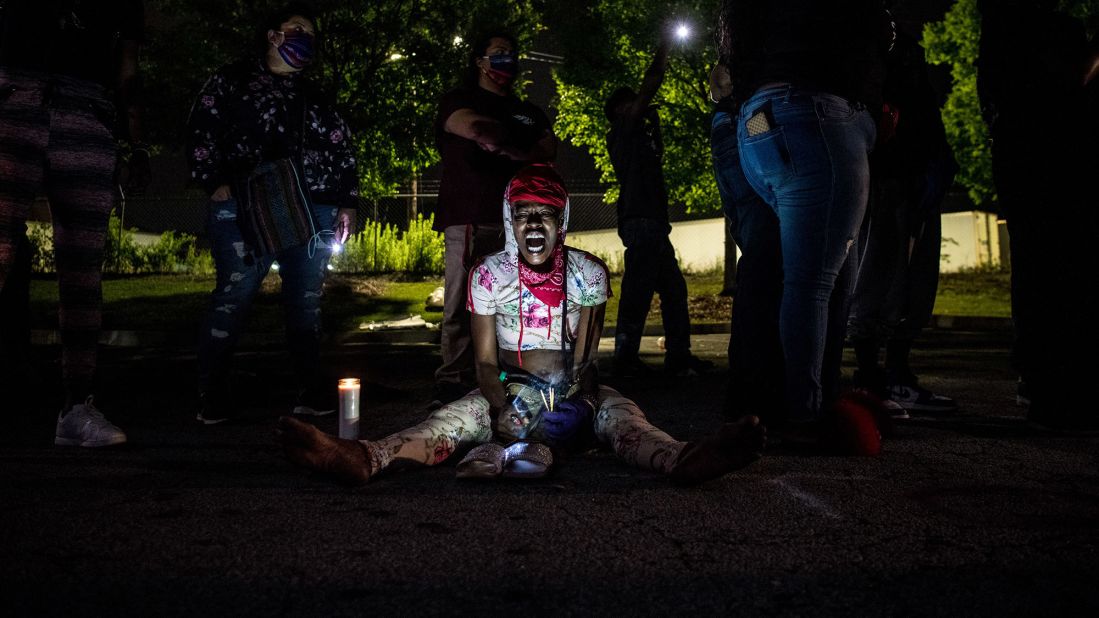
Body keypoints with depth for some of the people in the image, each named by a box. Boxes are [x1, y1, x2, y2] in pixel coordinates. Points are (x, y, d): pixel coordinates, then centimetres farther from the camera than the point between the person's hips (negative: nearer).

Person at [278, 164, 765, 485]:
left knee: (617, 413, -33)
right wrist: (501, 408, -25)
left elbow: (585, 360, -3)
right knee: (462, 414, -31)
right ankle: (364, 458, -58)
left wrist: (581, 401, -26)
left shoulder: (588, 273, -1)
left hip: (574, 392, 0)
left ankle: (680, 460, -68)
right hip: (511, 392, 0)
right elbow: (485, 361, -4)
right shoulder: (488, 275, -1)